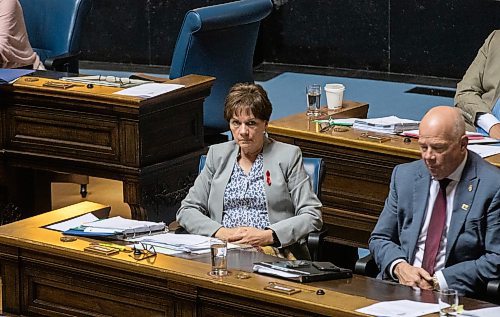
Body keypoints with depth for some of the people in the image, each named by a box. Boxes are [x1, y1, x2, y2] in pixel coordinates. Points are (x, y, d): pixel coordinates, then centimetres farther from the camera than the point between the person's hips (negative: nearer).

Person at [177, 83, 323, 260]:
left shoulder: (288, 155, 9)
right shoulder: (217, 154, 19)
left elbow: (312, 216, 2)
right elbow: (186, 211, 15)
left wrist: (267, 236, -12)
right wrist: (221, 232, -6)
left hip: (274, 253, -2)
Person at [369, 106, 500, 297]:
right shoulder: (404, 175, 10)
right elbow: (380, 238, 14)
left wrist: (441, 280, -15)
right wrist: (399, 267, -8)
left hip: (455, 294, -4)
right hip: (399, 286, 4)